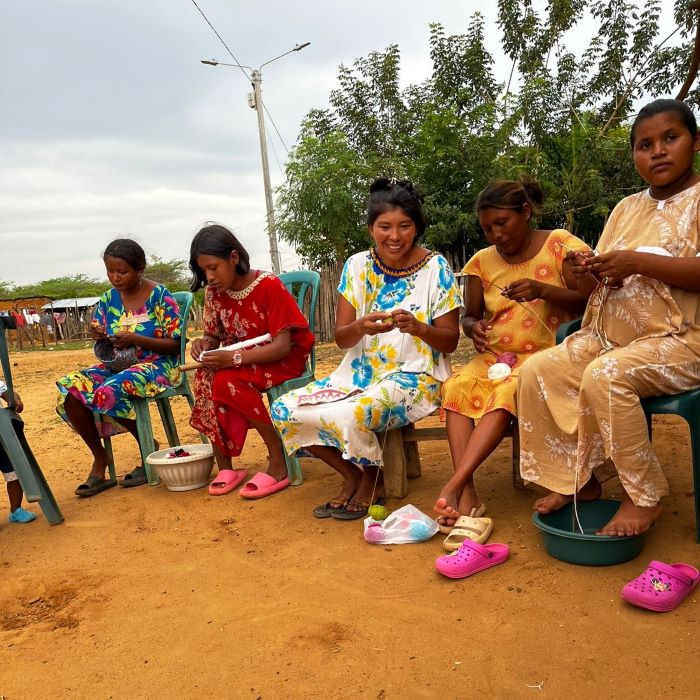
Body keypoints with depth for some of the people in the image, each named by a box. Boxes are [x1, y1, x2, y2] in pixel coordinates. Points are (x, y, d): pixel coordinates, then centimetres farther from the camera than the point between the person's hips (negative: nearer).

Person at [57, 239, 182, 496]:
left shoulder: (159, 296, -10)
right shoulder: (108, 299, 6)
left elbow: (175, 344, -11)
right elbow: (105, 350, 13)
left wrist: (135, 339, -23)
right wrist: (99, 338, -12)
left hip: (157, 366, -6)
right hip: (118, 365, 6)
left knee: (108, 392, -33)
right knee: (69, 388, -19)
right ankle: (99, 457, -4)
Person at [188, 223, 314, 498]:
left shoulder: (269, 286, -18)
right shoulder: (214, 293, 0)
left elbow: (283, 346, -22)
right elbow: (213, 336, 9)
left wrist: (234, 358, -34)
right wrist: (204, 343, -16)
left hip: (283, 359, -6)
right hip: (242, 360, 6)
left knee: (227, 381, -32)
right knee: (204, 377, -24)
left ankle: (278, 462, -20)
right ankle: (224, 465, -15)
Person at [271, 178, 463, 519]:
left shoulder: (436, 268, -8)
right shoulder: (357, 266, 1)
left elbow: (450, 341, -6)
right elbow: (341, 338, -1)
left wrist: (419, 328, -27)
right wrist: (361, 327, -25)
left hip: (414, 377, -5)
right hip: (360, 372, 5)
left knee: (349, 415, -34)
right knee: (283, 410, -11)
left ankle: (372, 478, 1)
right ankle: (352, 475, 8)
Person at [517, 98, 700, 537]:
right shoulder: (627, 208, 16)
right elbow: (602, 283, 14)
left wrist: (639, 262, -24)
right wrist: (588, 275, -9)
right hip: (609, 337, 7)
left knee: (604, 377, -32)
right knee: (537, 371, -9)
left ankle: (644, 497, -12)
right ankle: (578, 478, 2)